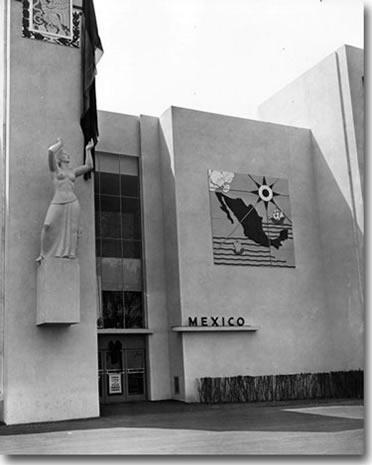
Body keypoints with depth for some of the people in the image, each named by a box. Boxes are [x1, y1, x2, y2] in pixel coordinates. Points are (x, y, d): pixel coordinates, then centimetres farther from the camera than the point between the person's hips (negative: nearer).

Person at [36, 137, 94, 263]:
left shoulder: (72, 172, 22)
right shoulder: (55, 168, 13)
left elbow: (89, 166, 20)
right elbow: (50, 151, -3)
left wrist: (88, 150, 25)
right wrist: (60, 143, 14)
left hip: (72, 202, 3)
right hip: (57, 203, -3)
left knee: (71, 229, -5)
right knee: (48, 227, -13)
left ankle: (70, 254, -5)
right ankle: (43, 254, -3)